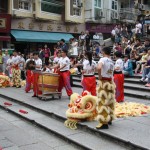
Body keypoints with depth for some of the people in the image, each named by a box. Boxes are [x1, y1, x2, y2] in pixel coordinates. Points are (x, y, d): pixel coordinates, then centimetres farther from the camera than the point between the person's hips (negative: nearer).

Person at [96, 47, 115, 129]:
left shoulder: (103, 59, -13)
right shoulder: (112, 61, 8)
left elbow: (99, 68, -31)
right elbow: (111, 72, 10)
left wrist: (100, 76, -18)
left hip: (104, 82, -7)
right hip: (110, 82, 7)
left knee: (103, 102, -4)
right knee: (110, 102, 16)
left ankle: (104, 123, -2)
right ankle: (109, 119, 28)